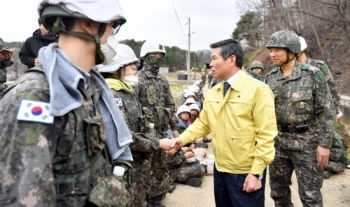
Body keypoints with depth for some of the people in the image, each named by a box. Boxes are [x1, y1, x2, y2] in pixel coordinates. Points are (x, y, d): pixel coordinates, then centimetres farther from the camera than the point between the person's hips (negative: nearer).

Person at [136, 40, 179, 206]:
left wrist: (174, 128, 12)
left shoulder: (163, 81, 12)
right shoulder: (137, 79, -11)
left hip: (161, 130, 7)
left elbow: (171, 106, 15)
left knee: (160, 166, 14)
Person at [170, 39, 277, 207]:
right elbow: (203, 123, 11)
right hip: (220, 170, 6)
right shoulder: (212, 93, 6)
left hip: (246, 174, -6)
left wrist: (256, 173, -16)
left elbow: (266, 135, -15)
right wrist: (182, 138, -5)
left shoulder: (258, 90, -13)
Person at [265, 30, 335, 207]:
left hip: (306, 142, -4)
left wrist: (325, 143, -13)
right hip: (278, 142, 5)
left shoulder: (312, 75, -9)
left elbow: (325, 111, -9)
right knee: (277, 189, 15)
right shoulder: (270, 77, 4)